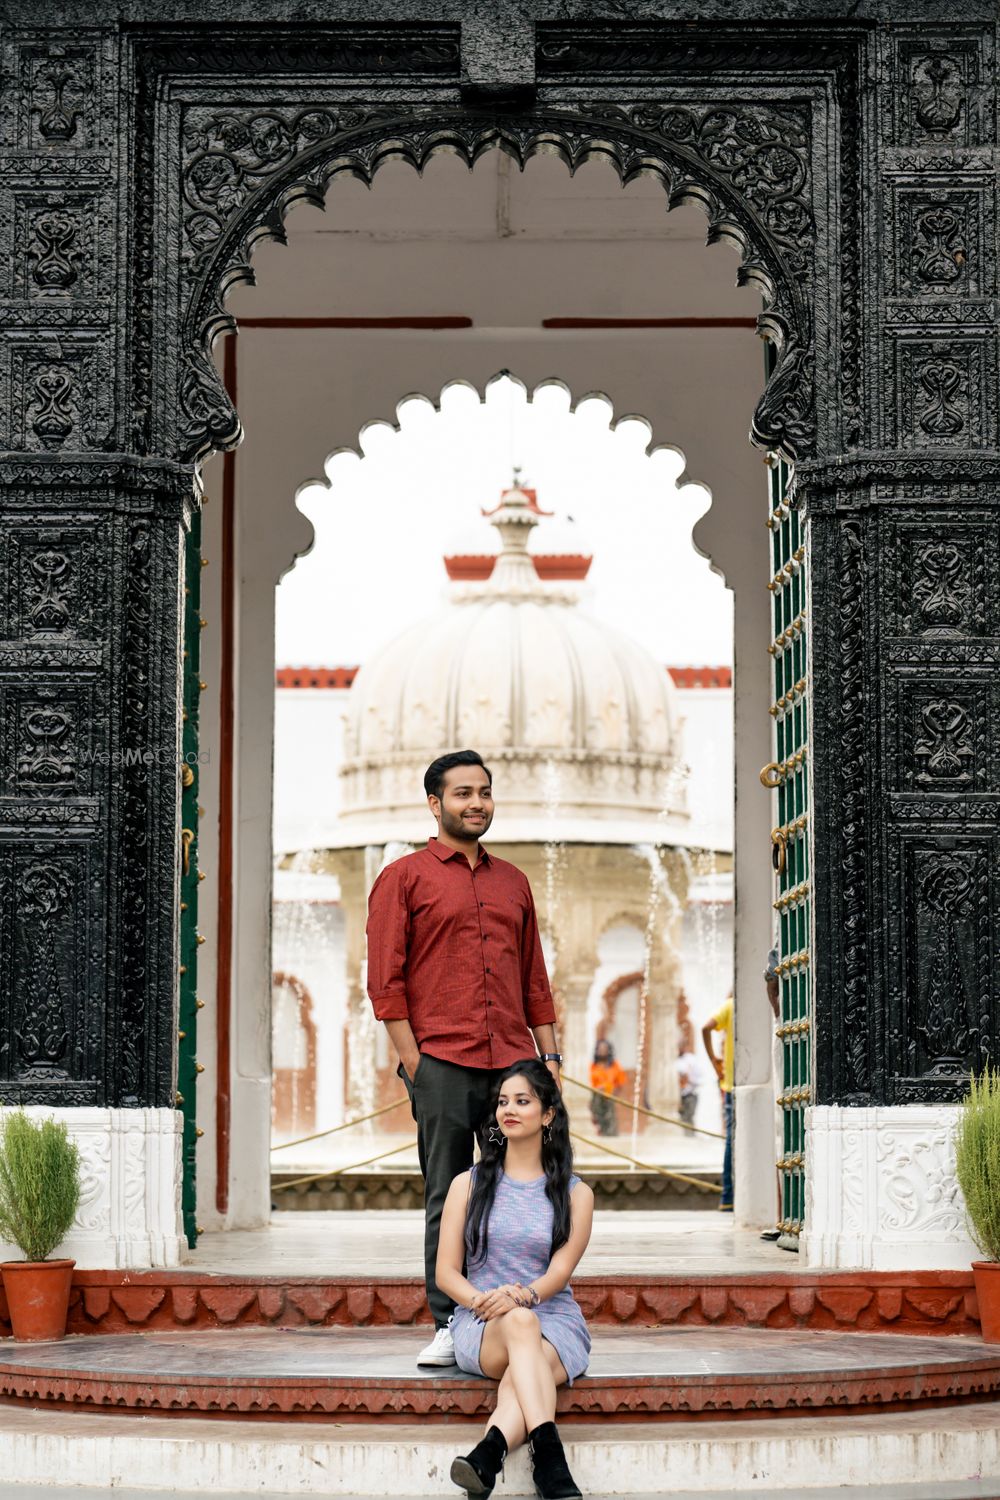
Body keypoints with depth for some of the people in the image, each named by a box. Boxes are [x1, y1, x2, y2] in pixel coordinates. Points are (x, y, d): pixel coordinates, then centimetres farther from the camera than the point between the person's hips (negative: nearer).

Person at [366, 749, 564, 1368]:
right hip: (443, 1063, -4)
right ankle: (449, 1327, 3)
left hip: (513, 1063, 4)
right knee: (448, 1200, -1)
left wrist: (550, 1053, 11)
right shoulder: (404, 877, 4)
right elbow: (386, 979, -2)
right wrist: (412, 1060, -9)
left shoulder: (513, 882, 19)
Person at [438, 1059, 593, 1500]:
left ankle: (488, 1455, -64)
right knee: (519, 1323, -38)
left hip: (555, 1320, 1)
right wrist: (482, 1300, -15)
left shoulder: (575, 1194, 11)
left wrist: (523, 1295, -26)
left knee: (521, 1376, -36)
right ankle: (549, 1457, -56)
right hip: (481, 1329, -1)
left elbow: (560, 1272, -3)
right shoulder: (469, 1184, 13)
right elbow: (446, 1273, 7)